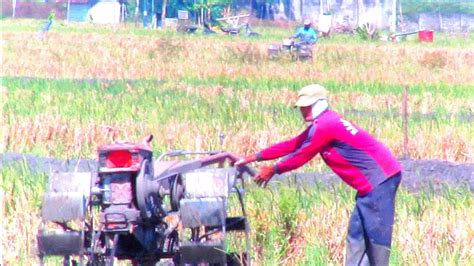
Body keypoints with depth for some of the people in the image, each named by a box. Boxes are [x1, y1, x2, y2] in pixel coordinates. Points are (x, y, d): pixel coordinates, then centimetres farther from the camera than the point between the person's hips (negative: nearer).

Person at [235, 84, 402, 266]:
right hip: (372, 183, 11)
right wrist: (253, 158, 19)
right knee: (356, 236, 11)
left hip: (380, 179, -11)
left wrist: (273, 170, 6)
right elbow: (292, 145, 20)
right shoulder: (321, 124, 17)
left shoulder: (325, 125, -15)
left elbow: (302, 155, -7)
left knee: (376, 235, -11)